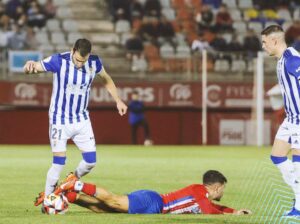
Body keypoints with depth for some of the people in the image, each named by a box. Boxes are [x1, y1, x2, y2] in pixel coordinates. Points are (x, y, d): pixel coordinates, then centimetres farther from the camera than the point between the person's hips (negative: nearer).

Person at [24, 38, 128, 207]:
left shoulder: (94, 62, -8)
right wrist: (30, 65, -49)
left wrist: (118, 100, 8)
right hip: (60, 120, -4)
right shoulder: (59, 61, -21)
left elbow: (107, 79, 12)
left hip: (82, 119, 4)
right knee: (59, 163, -10)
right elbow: (35, 67, -25)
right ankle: (47, 198, 6)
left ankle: (74, 178, 28)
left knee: (90, 161, -2)